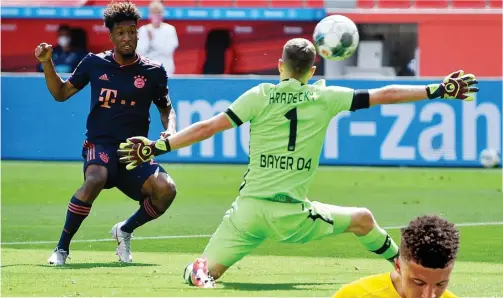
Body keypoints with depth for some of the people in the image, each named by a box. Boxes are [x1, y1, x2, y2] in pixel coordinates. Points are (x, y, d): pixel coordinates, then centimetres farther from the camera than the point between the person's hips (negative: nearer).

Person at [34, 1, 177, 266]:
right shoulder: (94, 63, 6)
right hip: (100, 145, -2)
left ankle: (125, 231, 5)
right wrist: (47, 63, 2)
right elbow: (60, 93, 16)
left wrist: (170, 132, -2)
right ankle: (62, 248, -23)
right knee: (95, 179, -37)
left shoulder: (153, 72, 5)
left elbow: (166, 109, 18)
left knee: (166, 189, -25)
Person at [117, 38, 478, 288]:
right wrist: (439, 90, 18)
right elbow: (385, 95, 9)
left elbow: (208, 127, -2)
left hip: (249, 207, 0)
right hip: (292, 213, 0)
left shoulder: (261, 96, 2)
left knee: (207, 269, 1)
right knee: (363, 220, 22)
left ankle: (199, 273, -33)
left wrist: (156, 147, 3)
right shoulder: (325, 98, 4)